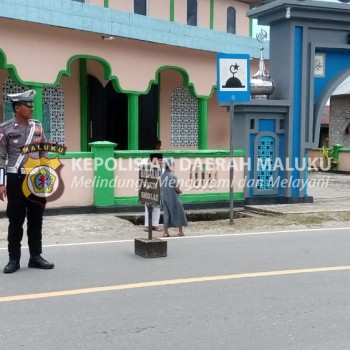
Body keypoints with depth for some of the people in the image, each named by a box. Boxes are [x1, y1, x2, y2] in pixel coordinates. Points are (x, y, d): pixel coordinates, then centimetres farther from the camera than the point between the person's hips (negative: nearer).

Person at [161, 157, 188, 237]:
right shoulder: (173, 177, -17)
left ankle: (166, 232, 9)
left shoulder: (162, 176, 0)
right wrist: (180, 192, 6)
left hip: (164, 198, 5)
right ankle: (180, 231, 16)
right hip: (173, 198, -5)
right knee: (178, 212, 10)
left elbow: (161, 187, 6)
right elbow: (177, 189, -14)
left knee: (166, 213, 11)